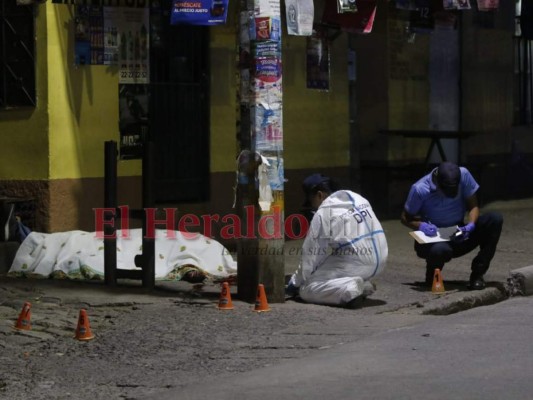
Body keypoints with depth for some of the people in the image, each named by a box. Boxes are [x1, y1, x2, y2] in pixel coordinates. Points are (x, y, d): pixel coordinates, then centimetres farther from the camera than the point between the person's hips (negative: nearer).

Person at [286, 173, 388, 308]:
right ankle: (362, 286, 10)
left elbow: (312, 255, -4)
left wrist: (295, 282, 9)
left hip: (356, 264, -8)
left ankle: (348, 289, -21)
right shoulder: (357, 198, 13)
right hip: (379, 261, 8)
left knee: (306, 290, -1)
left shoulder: (324, 213, -8)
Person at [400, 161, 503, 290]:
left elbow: (473, 206, -2)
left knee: (495, 219, -20)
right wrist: (420, 225, -26)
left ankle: (477, 274, -11)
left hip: (459, 236, 4)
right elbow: (405, 218, -5)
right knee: (440, 250, -42)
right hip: (433, 240, -4)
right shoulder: (420, 189, -19)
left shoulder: (463, 175, -12)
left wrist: (471, 225, -23)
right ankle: (432, 277, -3)